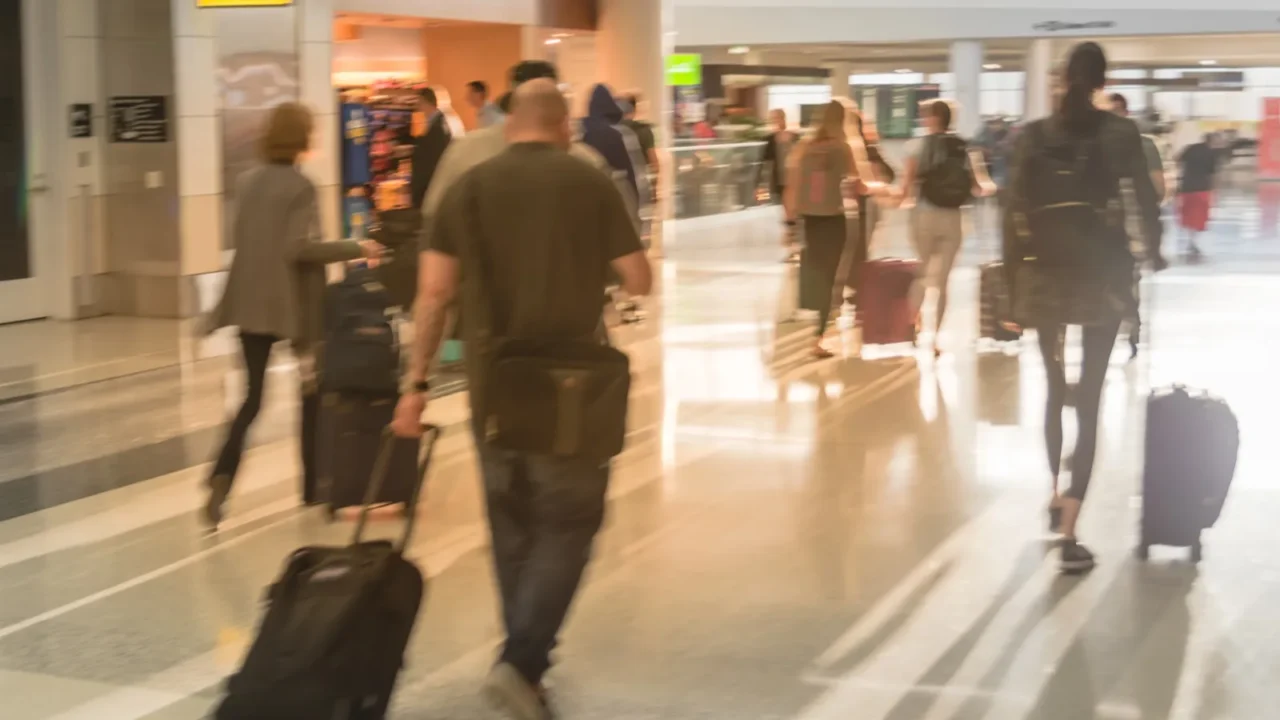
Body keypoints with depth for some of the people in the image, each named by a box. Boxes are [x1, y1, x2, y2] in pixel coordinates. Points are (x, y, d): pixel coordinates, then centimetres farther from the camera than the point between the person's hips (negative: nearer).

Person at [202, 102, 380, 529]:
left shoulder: (247, 182, 7)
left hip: (249, 304, 5)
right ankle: (311, 486, 19)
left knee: (252, 397, 6)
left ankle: (222, 477, -16)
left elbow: (240, 238, 14)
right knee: (311, 393, 13)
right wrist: (355, 249, -13)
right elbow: (299, 247, -20)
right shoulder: (300, 186, -12)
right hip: (293, 305, -5)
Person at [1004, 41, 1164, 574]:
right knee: (1089, 400, -2)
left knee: (1056, 391, 21)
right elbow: (1146, 201, 0)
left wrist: (1011, 281, 4)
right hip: (1102, 272, -2)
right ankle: (1070, 532, -11)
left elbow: (1015, 212, -1)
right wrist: (1152, 250, 20)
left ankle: (1056, 498, 34)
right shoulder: (1120, 132, -2)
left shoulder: (1032, 136, 1)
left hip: (1044, 273, 2)